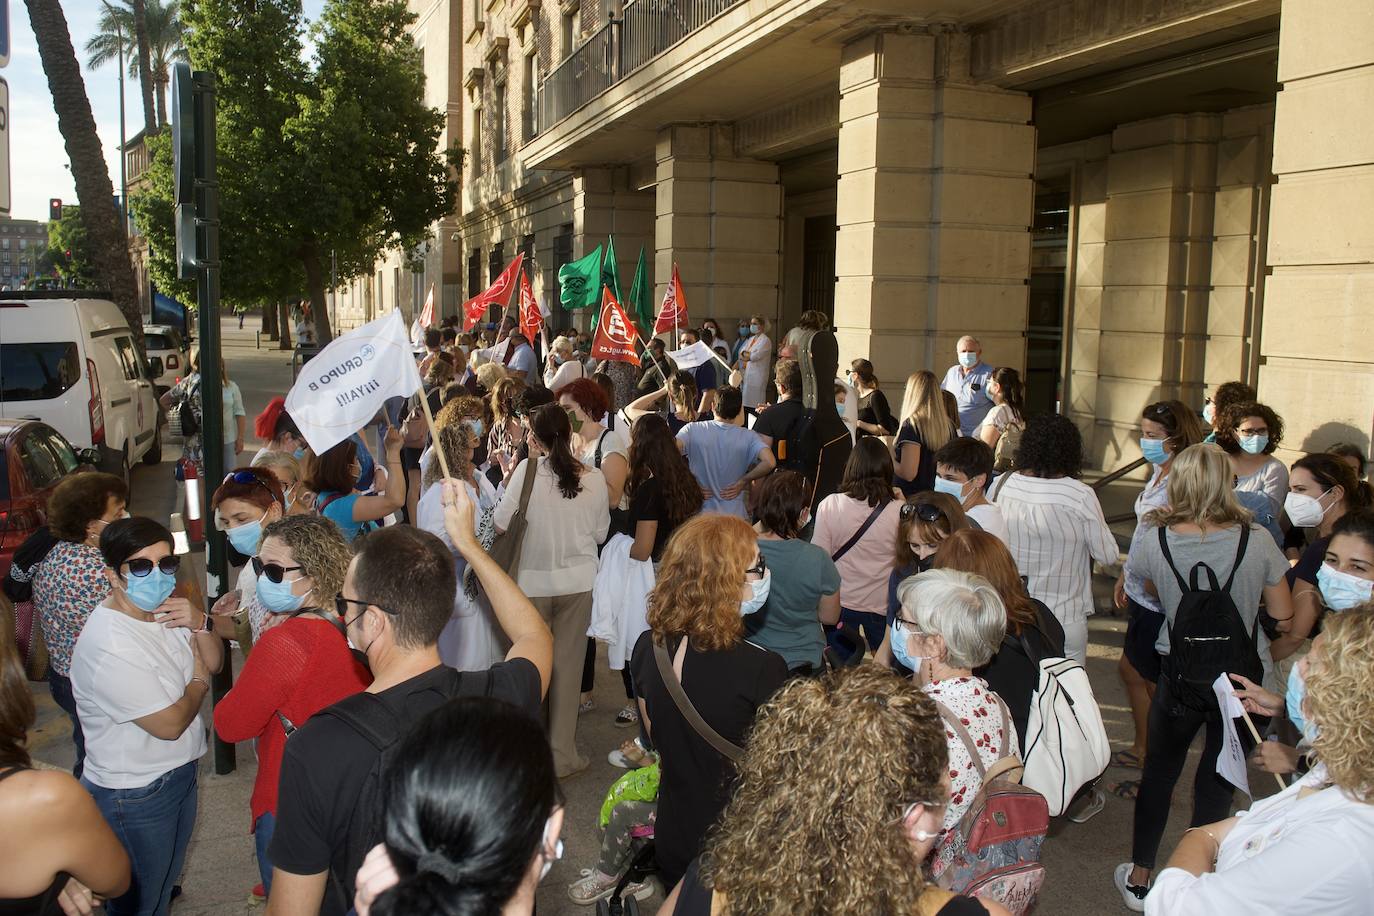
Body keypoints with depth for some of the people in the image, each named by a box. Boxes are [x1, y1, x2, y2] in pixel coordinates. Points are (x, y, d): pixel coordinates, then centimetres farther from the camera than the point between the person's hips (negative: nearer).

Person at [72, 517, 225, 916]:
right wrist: (199, 683, -6)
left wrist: (199, 624, -14)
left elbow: (213, 661, 6)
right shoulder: (108, 644, -30)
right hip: (135, 797, -8)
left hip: (179, 774, 8)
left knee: (165, 883, 27)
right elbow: (170, 724, -25)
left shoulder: (162, 611, -4)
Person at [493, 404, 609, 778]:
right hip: (577, 582, 2)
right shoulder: (594, 479, -8)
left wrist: (508, 482, 1)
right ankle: (562, 754, 20)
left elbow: (501, 522, -12)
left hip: (532, 582, -1)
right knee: (568, 666, 12)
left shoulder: (528, 470, -16)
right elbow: (600, 534, 2)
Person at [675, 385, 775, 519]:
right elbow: (770, 462, -19)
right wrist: (743, 481, -5)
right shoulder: (747, 437, -6)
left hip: (698, 514, 0)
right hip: (735, 515, 0)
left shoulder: (692, 430, -7)